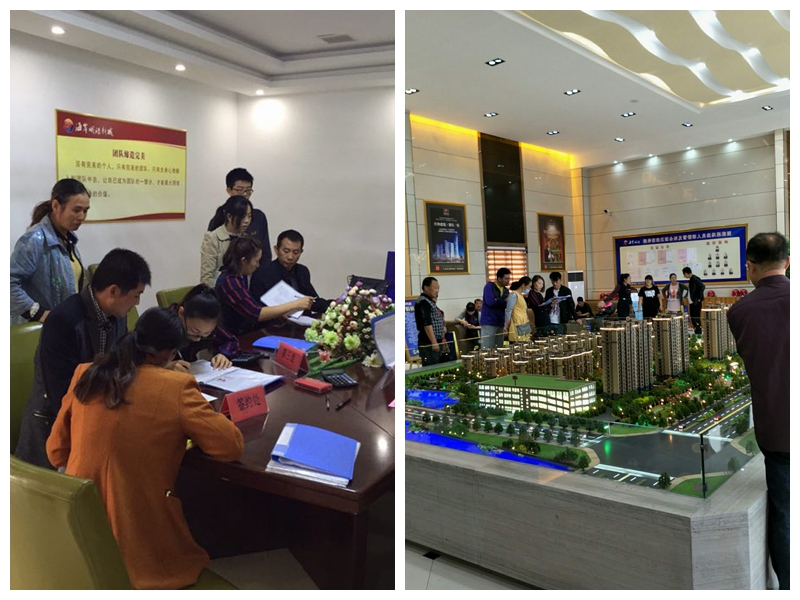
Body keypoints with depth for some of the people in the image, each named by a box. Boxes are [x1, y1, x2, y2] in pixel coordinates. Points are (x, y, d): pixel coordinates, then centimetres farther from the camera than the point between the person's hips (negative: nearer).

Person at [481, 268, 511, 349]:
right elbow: (490, 302, -20)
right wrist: (504, 300, -8)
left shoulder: (505, 290, 14)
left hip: (500, 323, 7)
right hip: (489, 322, -7)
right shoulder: (489, 286, -6)